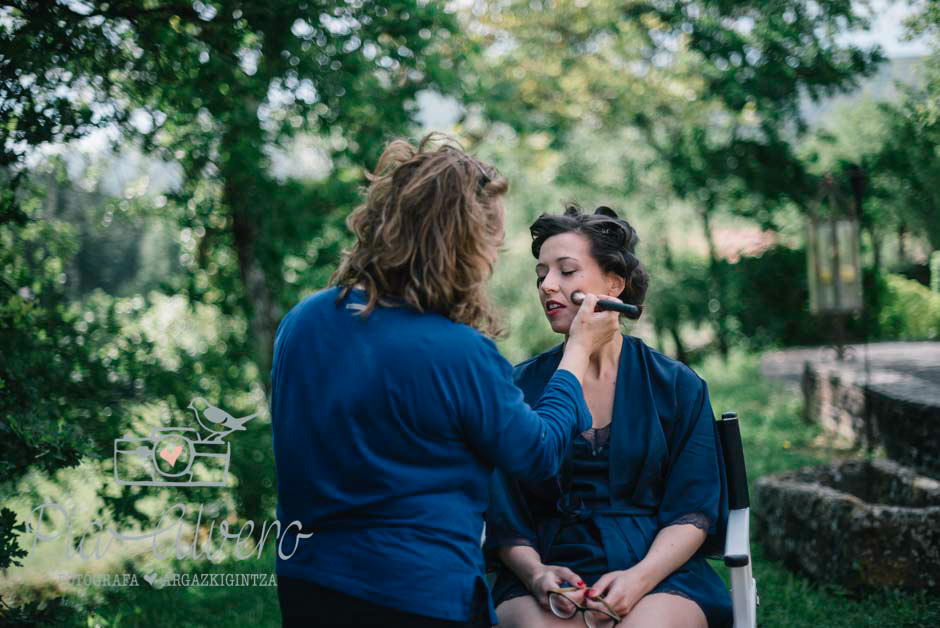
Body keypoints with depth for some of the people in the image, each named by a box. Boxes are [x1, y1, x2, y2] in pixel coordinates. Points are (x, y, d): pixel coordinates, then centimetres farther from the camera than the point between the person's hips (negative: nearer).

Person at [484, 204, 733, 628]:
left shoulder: (677, 386, 7)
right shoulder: (520, 387, 8)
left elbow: (694, 511, 2)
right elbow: (504, 517, 7)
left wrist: (640, 577, -15)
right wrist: (535, 572, -14)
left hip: (658, 574, 0)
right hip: (552, 573, 0)